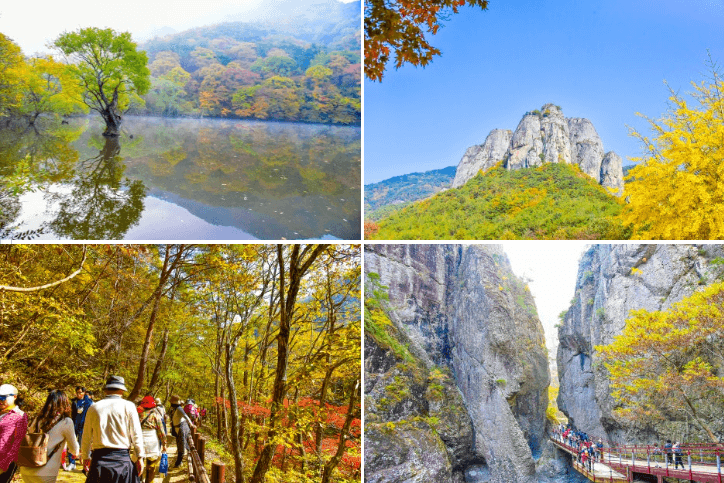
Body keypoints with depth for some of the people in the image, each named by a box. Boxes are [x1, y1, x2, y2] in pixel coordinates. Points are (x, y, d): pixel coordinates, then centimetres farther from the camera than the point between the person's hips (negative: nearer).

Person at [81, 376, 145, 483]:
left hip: (99, 458, 2)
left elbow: (86, 437, 13)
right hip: (122, 458, -2)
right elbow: (136, 435, -3)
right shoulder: (128, 406, -3)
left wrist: (85, 456, 26)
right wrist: (140, 458, 3)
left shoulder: (93, 408, 5)